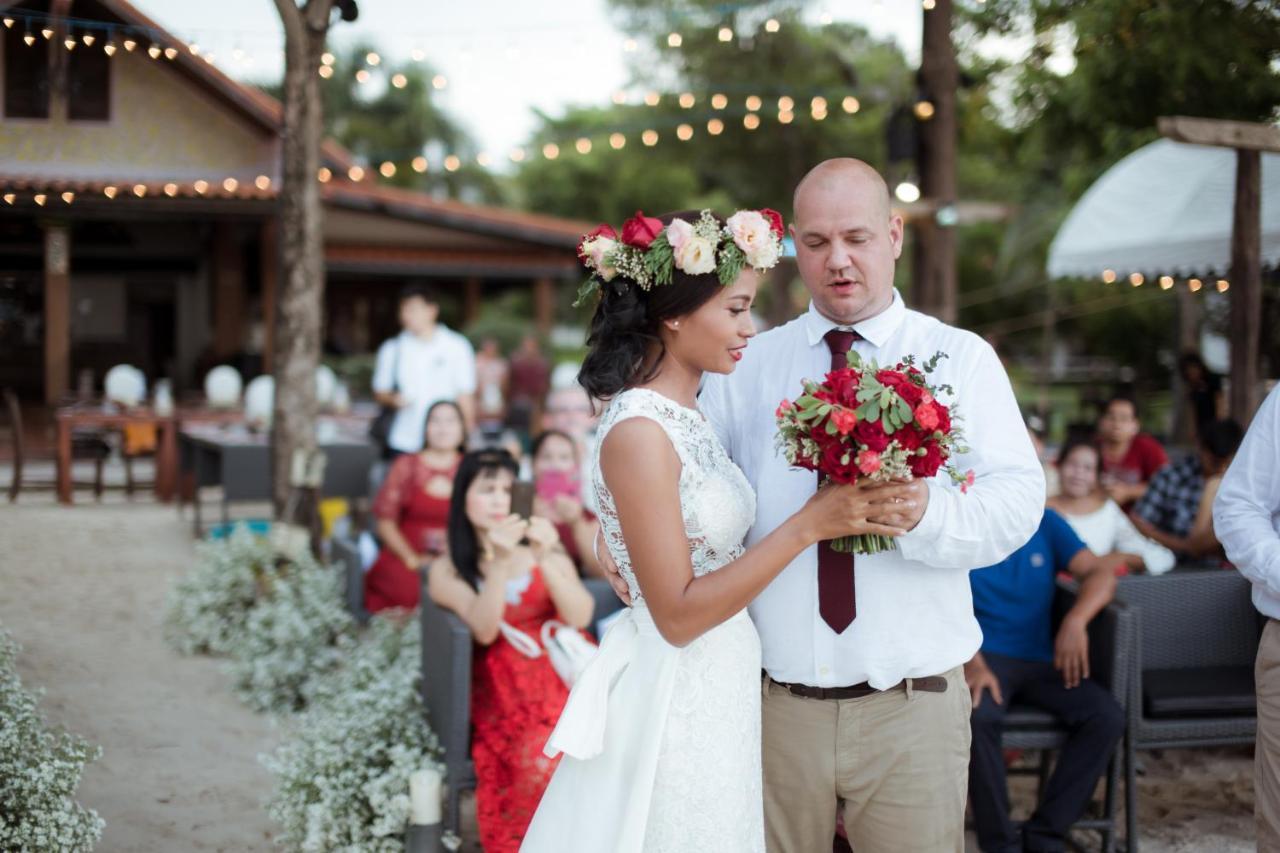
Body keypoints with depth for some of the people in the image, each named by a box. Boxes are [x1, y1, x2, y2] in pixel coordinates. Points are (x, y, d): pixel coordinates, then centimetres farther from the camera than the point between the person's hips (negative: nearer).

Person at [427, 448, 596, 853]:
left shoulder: (546, 549, 13)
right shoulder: (447, 571, 7)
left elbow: (579, 618, -2)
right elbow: (484, 631, -10)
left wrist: (544, 560, -16)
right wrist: (499, 563, -22)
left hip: (566, 672, 2)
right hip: (506, 689, -2)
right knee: (541, 762, -32)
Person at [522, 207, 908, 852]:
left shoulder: (684, 417, 8)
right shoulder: (638, 431, -19)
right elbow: (678, 613, -21)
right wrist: (810, 524, -21)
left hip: (718, 697, 9)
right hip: (676, 713, -9)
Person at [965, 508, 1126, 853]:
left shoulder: (1045, 524, 9)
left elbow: (1101, 572, 0)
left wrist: (1076, 620, -21)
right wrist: (971, 663, -29)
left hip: (1041, 660, 4)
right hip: (983, 657, -4)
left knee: (1108, 717, -22)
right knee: (978, 716, -37)